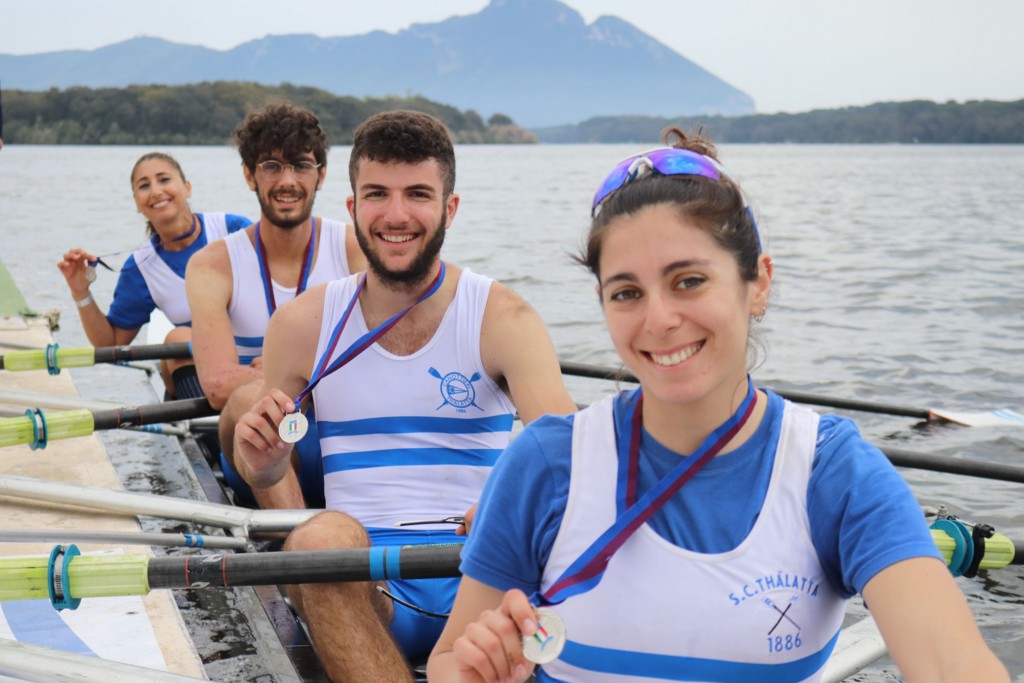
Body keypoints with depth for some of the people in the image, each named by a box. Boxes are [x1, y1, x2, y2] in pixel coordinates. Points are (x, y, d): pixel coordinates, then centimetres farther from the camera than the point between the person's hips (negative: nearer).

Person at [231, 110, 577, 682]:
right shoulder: (303, 325, 7)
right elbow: (267, 474, 17)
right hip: (361, 582, 1)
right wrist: (259, 457, -8)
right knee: (322, 538, -34)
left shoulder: (504, 319, 0)